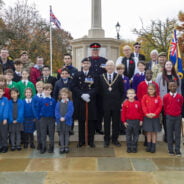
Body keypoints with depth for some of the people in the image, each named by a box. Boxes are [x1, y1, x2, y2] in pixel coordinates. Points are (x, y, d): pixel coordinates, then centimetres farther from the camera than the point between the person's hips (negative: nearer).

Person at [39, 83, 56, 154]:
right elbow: (39, 109, 5)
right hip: (43, 119, 0)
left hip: (51, 119, 0)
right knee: (43, 134, 6)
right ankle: (43, 147, 16)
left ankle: (51, 147, 18)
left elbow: (55, 110, 2)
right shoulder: (41, 100, 0)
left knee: (51, 133, 7)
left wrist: (54, 118, -2)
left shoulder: (53, 100, -1)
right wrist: (39, 117, -1)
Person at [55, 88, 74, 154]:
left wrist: (65, 118, -20)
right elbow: (56, 111, -2)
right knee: (61, 133, 8)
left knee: (66, 133, 8)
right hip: (60, 121, 2)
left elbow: (70, 111, -11)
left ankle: (66, 146, 16)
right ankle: (62, 146, 14)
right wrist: (60, 117, -18)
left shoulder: (70, 103, -3)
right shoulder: (58, 103, 4)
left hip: (67, 121, -2)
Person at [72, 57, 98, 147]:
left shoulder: (93, 75, 9)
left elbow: (95, 88, 2)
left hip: (91, 101, 0)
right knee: (81, 121, 4)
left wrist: (89, 94, -15)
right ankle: (81, 140, 13)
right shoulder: (77, 75, 8)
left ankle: (91, 141, 11)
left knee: (91, 121, 2)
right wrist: (81, 95, -12)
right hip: (80, 101, 0)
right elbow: (73, 87, 0)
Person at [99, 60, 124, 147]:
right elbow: (100, 90, 5)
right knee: (106, 122, 6)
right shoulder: (101, 77, 5)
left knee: (116, 122, 6)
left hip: (116, 104, 0)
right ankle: (106, 140, 16)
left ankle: (115, 139, 19)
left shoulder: (119, 77, 3)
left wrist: (120, 101, -3)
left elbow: (122, 91, 3)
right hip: (106, 104, 0)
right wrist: (103, 100, -1)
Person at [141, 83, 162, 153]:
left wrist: (155, 114, -16)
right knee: (148, 132, 9)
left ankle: (153, 146, 13)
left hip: (155, 117, 0)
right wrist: (146, 113, -16)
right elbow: (143, 106, -5)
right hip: (147, 117, 1)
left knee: (154, 132, 5)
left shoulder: (158, 98, -3)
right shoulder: (145, 97, -1)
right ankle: (149, 145, 20)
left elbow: (160, 107, -6)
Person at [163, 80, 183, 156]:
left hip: (178, 117, 1)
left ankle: (177, 150, 11)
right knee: (169, 134, 6)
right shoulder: (166, 97, -6)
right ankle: (170, 150, 15)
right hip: (169, 117, 0)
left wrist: (179, 113, 12)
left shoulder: (180, 97, -4)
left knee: (177, 134, 4)